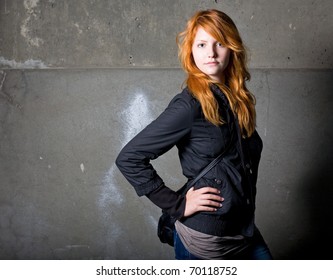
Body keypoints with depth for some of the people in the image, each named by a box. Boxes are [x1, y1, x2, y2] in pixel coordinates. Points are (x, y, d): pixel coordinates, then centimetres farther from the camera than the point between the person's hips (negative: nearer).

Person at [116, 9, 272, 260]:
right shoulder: (190, 105, -17)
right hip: (205, 239, -6)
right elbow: (128, 158, -18)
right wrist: (178, 205, -16)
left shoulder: (238, 99, 3)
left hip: (246, 232, 6)